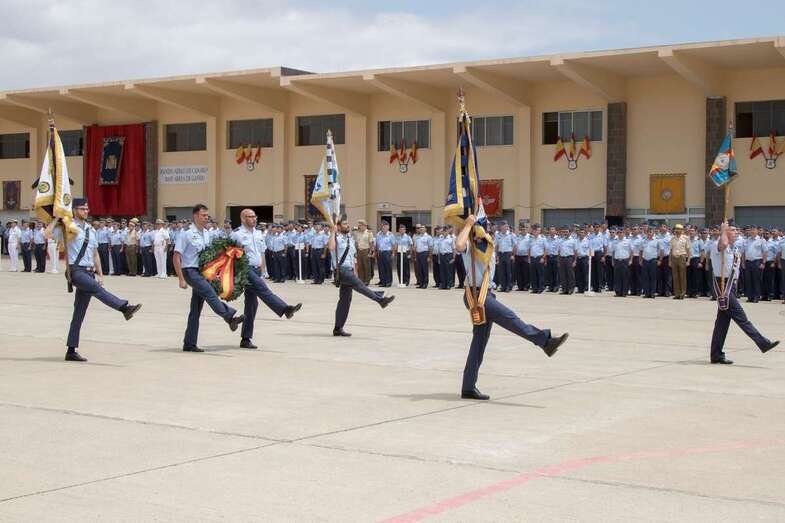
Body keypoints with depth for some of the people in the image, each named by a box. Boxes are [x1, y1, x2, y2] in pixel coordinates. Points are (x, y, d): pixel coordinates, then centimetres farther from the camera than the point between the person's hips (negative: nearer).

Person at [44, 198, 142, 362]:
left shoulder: (91, 230, 19)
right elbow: (48, 234, -17)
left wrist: (100, 273, 18)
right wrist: (57, 218, -10)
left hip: (89, 272, 7)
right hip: (76, 271, -7)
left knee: (79, 312, 6)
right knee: (96, 288, -33)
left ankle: (71, 351, 9)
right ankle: (124, 308, -53)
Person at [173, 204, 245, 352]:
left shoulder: (207, 234, 11)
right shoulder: (187, 234, -8)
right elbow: (176, 257, -9)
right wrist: (181, 279, -15)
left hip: (202, 272, 7)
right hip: (190, 271, -7)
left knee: (196, 310, 6)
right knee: (209, 292, -28)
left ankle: (189, 344, 10)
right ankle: (230, 317, -37)